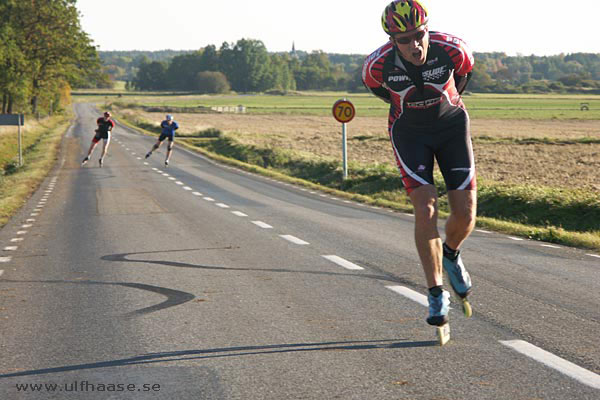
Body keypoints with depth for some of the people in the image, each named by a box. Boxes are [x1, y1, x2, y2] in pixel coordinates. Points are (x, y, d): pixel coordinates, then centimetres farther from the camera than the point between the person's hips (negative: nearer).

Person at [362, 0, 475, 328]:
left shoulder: (451, 49, -25)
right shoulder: (378, 65, -25)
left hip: (451, 124, 1)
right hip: (409, 132, -1)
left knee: (465, 214, -8)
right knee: (426, 210, -16)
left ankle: (451, 255, 27)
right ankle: (437, 295, -5)